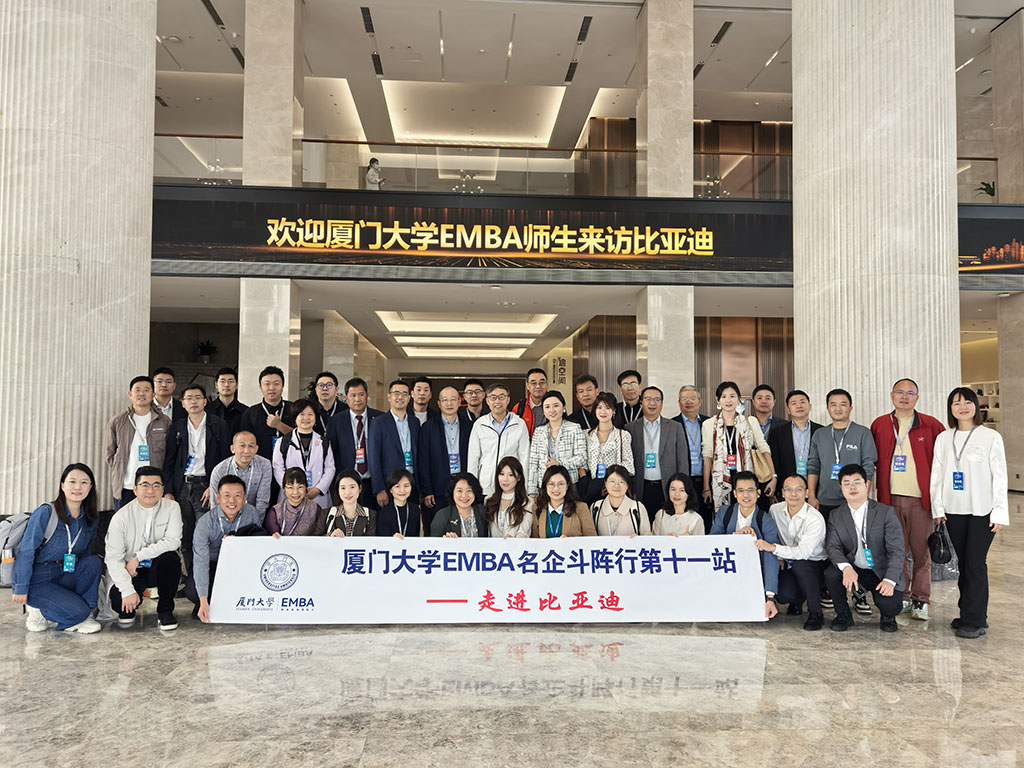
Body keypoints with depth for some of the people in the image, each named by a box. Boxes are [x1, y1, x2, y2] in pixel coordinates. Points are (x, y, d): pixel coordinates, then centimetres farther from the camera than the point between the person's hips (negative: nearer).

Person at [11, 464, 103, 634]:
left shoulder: (90, 519, 2)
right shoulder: (45, 513, -16)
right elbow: (26, 552, -15)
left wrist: (91, 580, 1)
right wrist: (21, 589, -15)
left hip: (64, 575, 6)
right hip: (35, 579, -6)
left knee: (94, 562, -22)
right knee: (77, 611, -22)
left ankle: (86, 612, -9)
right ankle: (38, 610, 5)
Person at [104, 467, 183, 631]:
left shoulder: (171, 508, -6)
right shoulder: (121, 517, -9)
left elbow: (173, 541, -19)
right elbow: (113, 558, -13)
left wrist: (138, 557, -24)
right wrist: (128, 591, -23)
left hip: (160, 569, 0)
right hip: (132, 571, 0)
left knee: (170, 557, -33)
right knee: (119, 600, -28)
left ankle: (165, 611, -12)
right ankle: (128, 609, 14)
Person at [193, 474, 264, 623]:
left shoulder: (251, 513, -12)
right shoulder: (205, 523, -20)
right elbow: (201, 562, -28)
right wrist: (203, 602, -37)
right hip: (213, 565, -3)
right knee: (193, 593, -32)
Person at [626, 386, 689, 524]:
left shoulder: (675, 427, 7)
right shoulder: (631, 428, 6)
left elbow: (682, 462, 6)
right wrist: (630, 492, 1)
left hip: (667, 489, 0)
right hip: (641, 491, 0)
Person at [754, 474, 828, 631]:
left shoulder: (815, 519, -22)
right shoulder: (775, 510, -5)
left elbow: (804, 552, -32)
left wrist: (774, 548, -42)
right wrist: (778, 557, -3)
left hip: (815, 565, -4)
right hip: (788, 563, 4)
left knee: (800, 564, -37)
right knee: (783, 595, -23)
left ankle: (816, 614, -19)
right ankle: (797, 599, 17)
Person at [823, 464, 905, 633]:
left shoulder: (885, 512, -4)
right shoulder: (836, 516, 3)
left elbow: (896, 550, -10)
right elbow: (832, 546, -9)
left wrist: (890, 580, -24)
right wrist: (846, 567, -30)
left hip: (882, 572, -2)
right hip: (853, 570, 2)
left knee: (890, 604, -27)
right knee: (831, 574, -28)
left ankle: (887, 616, 14)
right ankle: (843, 615, 0)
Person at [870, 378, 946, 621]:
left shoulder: (931, 425, 3)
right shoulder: (879, 425, 8)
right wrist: (880, 488, 10)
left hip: (920, 498, -1)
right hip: (890, 498, 2)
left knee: (921, 551, 3)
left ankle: (920, 600, 14)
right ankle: (902, 597, 19)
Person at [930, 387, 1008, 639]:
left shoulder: (991, 437, -2)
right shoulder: (943, 439, 9)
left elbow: (999, 477, -3)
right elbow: (937, 475, 10)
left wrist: (999, 513, -8)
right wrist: (937, 507, 3)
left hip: (982, 511, -4)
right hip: (954, 511, 4)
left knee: (975, 563, -5)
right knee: (962, 562, 8)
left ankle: (975, 620, 3)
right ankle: (969, 614, 19)